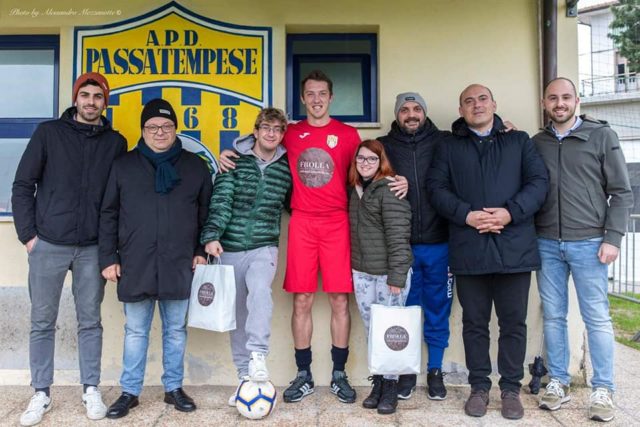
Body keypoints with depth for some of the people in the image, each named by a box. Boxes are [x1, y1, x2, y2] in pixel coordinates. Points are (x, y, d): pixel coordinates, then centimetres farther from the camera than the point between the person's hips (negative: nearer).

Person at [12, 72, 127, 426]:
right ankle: (41, 394, 22)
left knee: (90, 322, 9)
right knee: (42, 323, 8)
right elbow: (23, 185, 2)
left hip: (93, 249, 1)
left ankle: (91, 390, 22)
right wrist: (28, 233, -4)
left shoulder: (116, 142, 6)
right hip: (48, 246, 0)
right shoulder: (48, 132, 2)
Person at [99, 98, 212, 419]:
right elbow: (108, 215, 5)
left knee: (176, 331, 11)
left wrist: (202, 251, 1)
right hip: (135, 265, 0)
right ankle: (130, 392, 23)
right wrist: (108, 258, 0)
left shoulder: (195, 166, 7)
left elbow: (206, 214, 9)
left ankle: (174, 388, 25)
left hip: (179, 265, 1)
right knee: (135, 332, 10)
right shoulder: (124, 166, 6)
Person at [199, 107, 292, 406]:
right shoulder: (234, 160, -1)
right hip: (231, 248, 1)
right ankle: (246, 377, 18)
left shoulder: (286, 168, 3)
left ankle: (258, 355, -23)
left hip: (264, 247, 0)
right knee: (238, 314, 7)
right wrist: (211, 235, -22)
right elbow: (221, 200, -10)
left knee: (259, 290, -32)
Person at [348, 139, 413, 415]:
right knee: (371, 330, 11)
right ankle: (377, 381, 24)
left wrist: (396, 277, -18)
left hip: (388, 272, -6)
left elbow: (398, 236, -15)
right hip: (361, 272, 6)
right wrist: (352, 267, 13)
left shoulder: (389, 189, -10)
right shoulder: (355, 189, 12)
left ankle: (390, 385, 16)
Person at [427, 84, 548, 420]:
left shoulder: (519, 141, 13)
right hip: (469, 249, 0)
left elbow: (539, 181, 3)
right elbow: (436, 187, 1)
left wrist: (511, 212, -13)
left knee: (513, 322, 6)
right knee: (474, 322, 8)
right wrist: (466, 215, -14)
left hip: (514, 247, 0)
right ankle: (479, 387, 21)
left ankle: (511, 389, 20)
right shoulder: (448, 147, 12)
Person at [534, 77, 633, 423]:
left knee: (597, 318, 3)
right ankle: (558, 382, 21)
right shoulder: (536, 143, 10)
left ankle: (602, 390, 15)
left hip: (588, 242, -2)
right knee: (553, 316, 9)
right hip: (546, 244, 3)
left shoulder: (602, 136, 3)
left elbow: (621, 192, 0)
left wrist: (613, 237, -7)